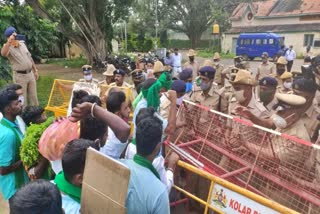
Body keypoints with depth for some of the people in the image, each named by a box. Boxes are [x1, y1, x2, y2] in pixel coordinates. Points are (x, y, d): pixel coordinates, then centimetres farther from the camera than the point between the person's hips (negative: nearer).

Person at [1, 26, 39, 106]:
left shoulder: (22, 43, 9)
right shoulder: (8, 47, -10)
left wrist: (35, 70, 16)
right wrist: (9, 41, -40)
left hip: (30, 74, 6)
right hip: (20, 76, -5)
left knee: (34, 97, 15)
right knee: (22, 99, 4)